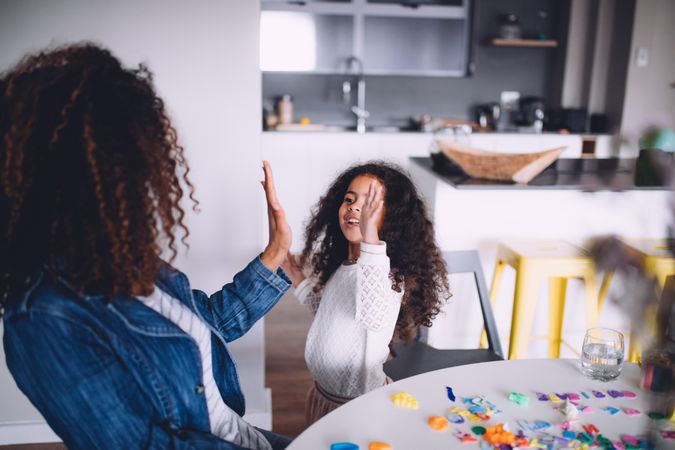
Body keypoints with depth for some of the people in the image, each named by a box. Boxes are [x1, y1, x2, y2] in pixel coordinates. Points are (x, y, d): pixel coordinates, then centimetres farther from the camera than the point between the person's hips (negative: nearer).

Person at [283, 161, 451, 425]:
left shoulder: (389, 273, -25)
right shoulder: (340, 264, 0)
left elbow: (374, 318, -47)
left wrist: (370, 239, -51)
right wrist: (301, 283, 3)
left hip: (359, 405, -7)